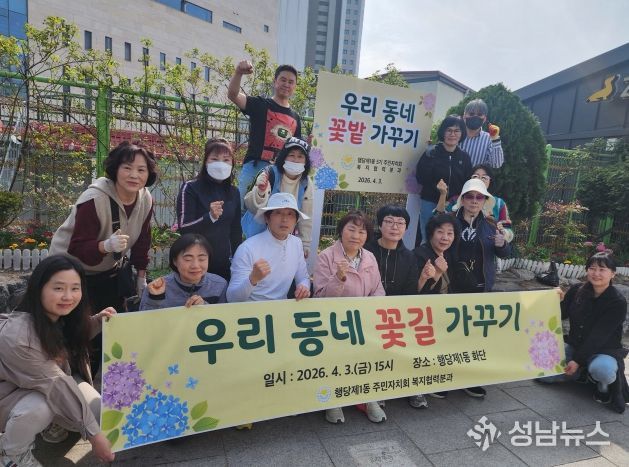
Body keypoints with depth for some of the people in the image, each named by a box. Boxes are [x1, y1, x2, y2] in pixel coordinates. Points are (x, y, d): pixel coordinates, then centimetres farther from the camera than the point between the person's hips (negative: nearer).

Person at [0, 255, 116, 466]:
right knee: (39, 407, -36)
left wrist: (97, 321, -15)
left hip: (54, 383, 6)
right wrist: (93, 434, -29)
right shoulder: (17, 336, -36)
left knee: (100, 414, -13)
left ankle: (52, 424, 17)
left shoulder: (63, 317, -15)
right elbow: (56, 384, -34)